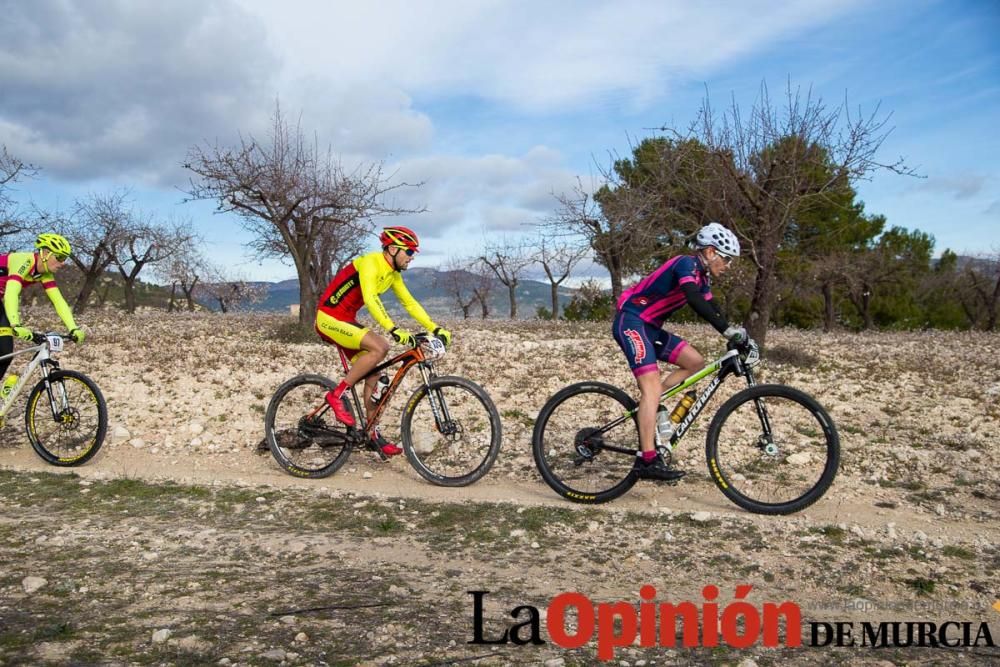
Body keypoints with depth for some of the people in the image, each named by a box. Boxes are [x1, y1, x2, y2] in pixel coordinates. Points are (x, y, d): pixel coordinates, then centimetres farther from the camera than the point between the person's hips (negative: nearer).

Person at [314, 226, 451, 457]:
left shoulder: (393, 274, 8)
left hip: (347, 321, 9)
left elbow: (410, 303, 11)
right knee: (380, 348, -28)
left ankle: (373, 434, 10)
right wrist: (393, 330, -44)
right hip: (329, 319, -9)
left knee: (373, 376, 2)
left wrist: (435, 329, 1)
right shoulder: (370, 263, -20)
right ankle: (336, 395, -17)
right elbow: (371, 299, -35)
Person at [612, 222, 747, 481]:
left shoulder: (701, 277, 14)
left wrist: (736, 337, 5)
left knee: (695, 363, 5)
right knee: (652, 388, -18)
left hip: (649, 326, 10)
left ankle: (647, 405, 8)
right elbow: (694, 300, -31)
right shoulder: (687, 264, -15)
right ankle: (648, 460, -19)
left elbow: (712, 310, 15)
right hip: (630, 321, -10)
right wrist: (728, 329, -34)